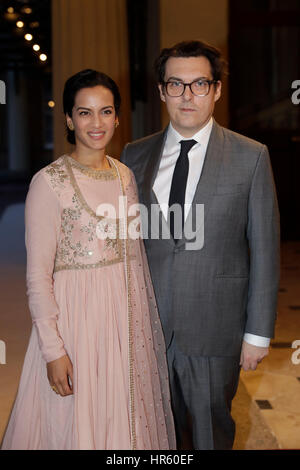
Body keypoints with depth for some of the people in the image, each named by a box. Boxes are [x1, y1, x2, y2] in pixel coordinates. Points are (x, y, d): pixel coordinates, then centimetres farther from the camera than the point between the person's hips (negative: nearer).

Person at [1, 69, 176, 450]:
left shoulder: (126, 175, 6)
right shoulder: (49, 182, -12)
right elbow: (38, 275, -12)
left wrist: (150, 320, 12)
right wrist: (53, 348, -15)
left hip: (129, 313, 5)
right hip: (78, 314, -5)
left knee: (126, 419, 18)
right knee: (77, 424, 9)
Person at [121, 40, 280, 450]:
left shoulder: (251, 157, -5)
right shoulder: (135, 155, 4)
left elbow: (265, 250, -4)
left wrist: (258, 332, -5)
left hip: (214, 328, -2)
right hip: (149, 326, 3)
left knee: (210, 430, 14)